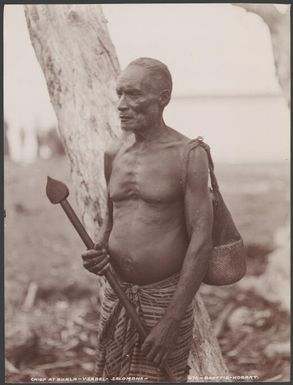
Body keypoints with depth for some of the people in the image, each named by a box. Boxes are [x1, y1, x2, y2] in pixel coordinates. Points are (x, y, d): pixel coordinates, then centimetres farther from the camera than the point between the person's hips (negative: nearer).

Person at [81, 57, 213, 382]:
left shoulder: (188, 156, -10)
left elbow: (201, 242, -14)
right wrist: (100, 249, -4)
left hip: (165, 297, -5)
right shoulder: (113, 154, 6)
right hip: (115, 295, 5)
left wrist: (172, 321, -17)